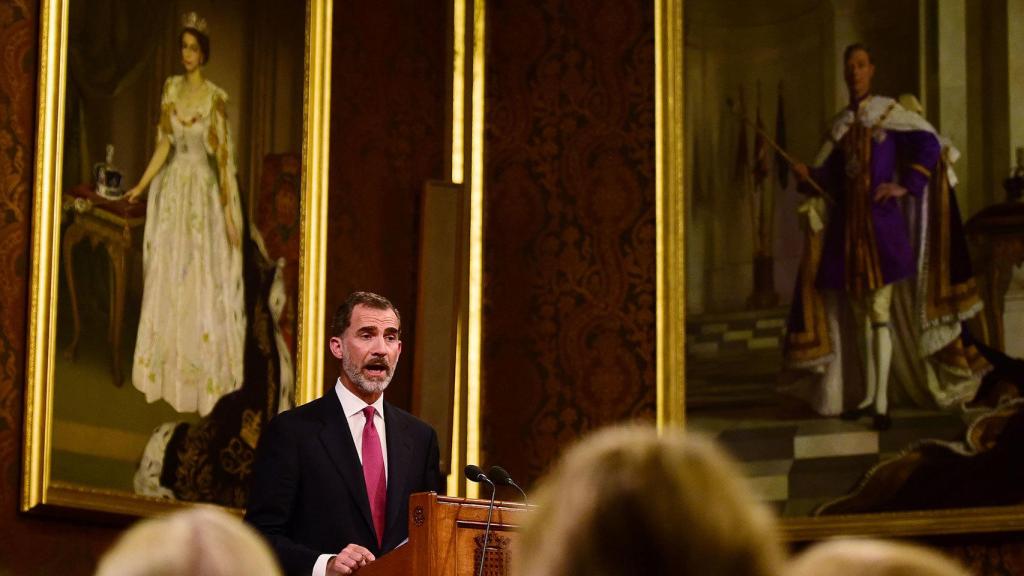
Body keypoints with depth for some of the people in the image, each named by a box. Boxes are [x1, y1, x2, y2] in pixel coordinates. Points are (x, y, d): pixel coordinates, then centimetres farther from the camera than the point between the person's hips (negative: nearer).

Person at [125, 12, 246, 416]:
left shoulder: (216, 98, -8)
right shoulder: (171, 88, 6)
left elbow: (224, 157, -8)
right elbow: (164, 145, 9)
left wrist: (229, 210, -10)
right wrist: (140, 186, 3)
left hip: (204, 193, -4)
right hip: (172, 190, 4)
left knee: (203, 282, -1)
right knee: (168, 280, 6)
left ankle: (203, 375, 9)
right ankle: (168, 369, 15)